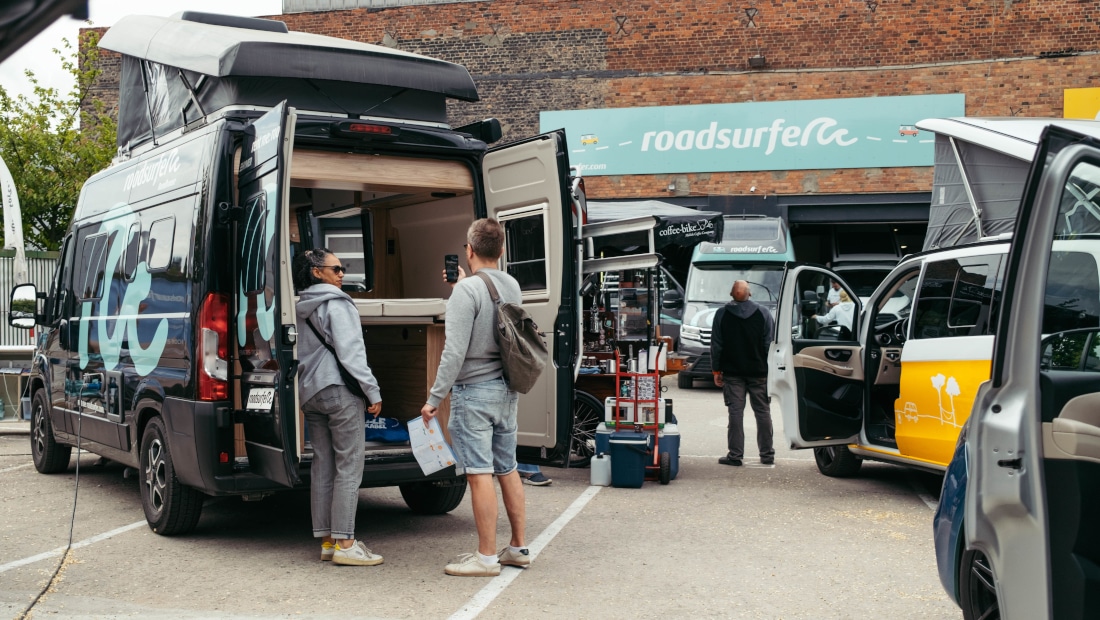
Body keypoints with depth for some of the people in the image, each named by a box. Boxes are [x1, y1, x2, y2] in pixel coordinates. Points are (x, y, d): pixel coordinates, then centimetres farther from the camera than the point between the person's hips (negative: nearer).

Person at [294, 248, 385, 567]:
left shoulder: (302, 308, 17)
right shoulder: (337, 304, -9)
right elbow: (350, 352, -16)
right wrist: (373, 391, -15)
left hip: (310, 392, 9)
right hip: (339, 390, -9)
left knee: (322, 466, 9)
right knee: (349, 467, -6)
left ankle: (326, 540, 12)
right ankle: (344, 543, -8)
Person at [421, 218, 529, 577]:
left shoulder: (467, 290, -16)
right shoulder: (513, 287, 7)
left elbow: (455, 351, -19)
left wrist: (435, 397, -14)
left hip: (473, 391, -8)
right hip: (507, 392, 8)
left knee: (480, 474, -5)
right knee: (507, 470, 14)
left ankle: (486, 557, -2)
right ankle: (518, 548, 21)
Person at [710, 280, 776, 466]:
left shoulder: (722, 314, 0)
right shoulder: (763, 313, 0)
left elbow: (716, 345, 0)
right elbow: (770, 343, -1)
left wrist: (716, 370, 6)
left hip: (732, 372, 0)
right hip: (759, 371, 1)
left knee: (735, 412, 0)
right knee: (763, 411, 7)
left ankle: (735, 454, -1)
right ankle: (767, 454, 10)